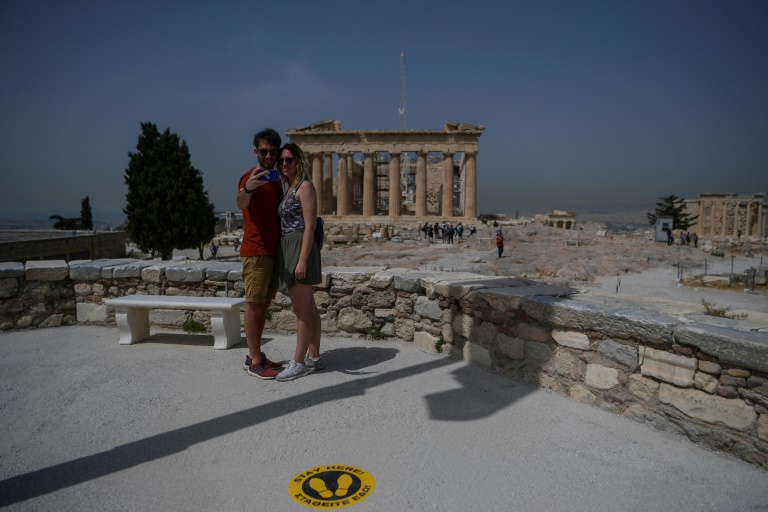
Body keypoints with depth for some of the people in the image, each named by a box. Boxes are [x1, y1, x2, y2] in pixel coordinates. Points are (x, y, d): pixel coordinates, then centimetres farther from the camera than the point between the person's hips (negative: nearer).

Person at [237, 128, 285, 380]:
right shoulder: (250, 177, -9)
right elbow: (241, 204, -30)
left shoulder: (276, 180, 16)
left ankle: (255, 354, 21)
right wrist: (247, 189, -51)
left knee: (264, 303, 11)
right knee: (254, 304, -4)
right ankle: (255, 361, 2)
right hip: (255, 252, -8)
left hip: (274, 251, 8)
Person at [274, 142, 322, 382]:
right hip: (288, 250, 10)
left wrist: (302, 260, -22)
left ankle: (299, 363, 5)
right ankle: (314, 358, 20)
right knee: (308, 308, 12)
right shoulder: (289, 189, 18)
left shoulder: (305, 186, -9)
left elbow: (310, 226, -16)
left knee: (302, 310, -3)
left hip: (300, 249, -10)